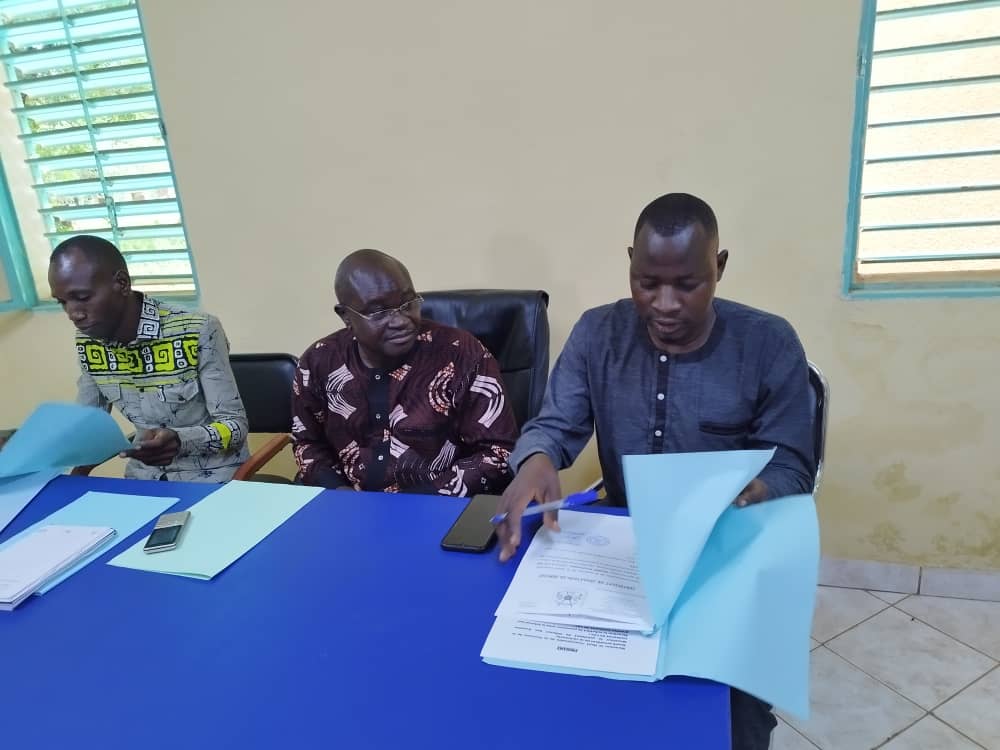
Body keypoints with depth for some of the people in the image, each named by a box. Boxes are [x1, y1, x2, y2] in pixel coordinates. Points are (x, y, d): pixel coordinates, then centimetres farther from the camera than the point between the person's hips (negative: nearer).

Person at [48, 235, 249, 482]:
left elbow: (235, 425, -17)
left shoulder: (198, 332, -22)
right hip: (145, 476, 6)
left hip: (211, 476, -5)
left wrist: (180, 440, -35)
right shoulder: (88, 342, -2)